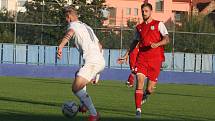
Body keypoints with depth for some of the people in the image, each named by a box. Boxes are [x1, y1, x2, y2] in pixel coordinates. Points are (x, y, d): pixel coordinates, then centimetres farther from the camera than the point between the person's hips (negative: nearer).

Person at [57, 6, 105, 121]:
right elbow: (99, 45, 35)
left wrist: (61, 46, -39)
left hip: (91, 62, -9)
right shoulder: (87, 27, 29)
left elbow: (70, 33, -22)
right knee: (78, 76, 34)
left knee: (76, 88, -12)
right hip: (101, 61, 9)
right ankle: (84, 105, 27)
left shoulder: (74, 24, 4)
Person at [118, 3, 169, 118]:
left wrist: (157, 44, -23)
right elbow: (135, 42, 27)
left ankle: (145, 94, 36)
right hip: (142, 58, 2)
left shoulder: (159, 24, 3)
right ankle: (138, 109, -13)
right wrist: (126, 55, 22)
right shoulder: (139, 27, 15)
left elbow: (167, 39, -5)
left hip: (155, 60, -2)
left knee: (149, 89, -2)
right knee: (140, 81, -17)